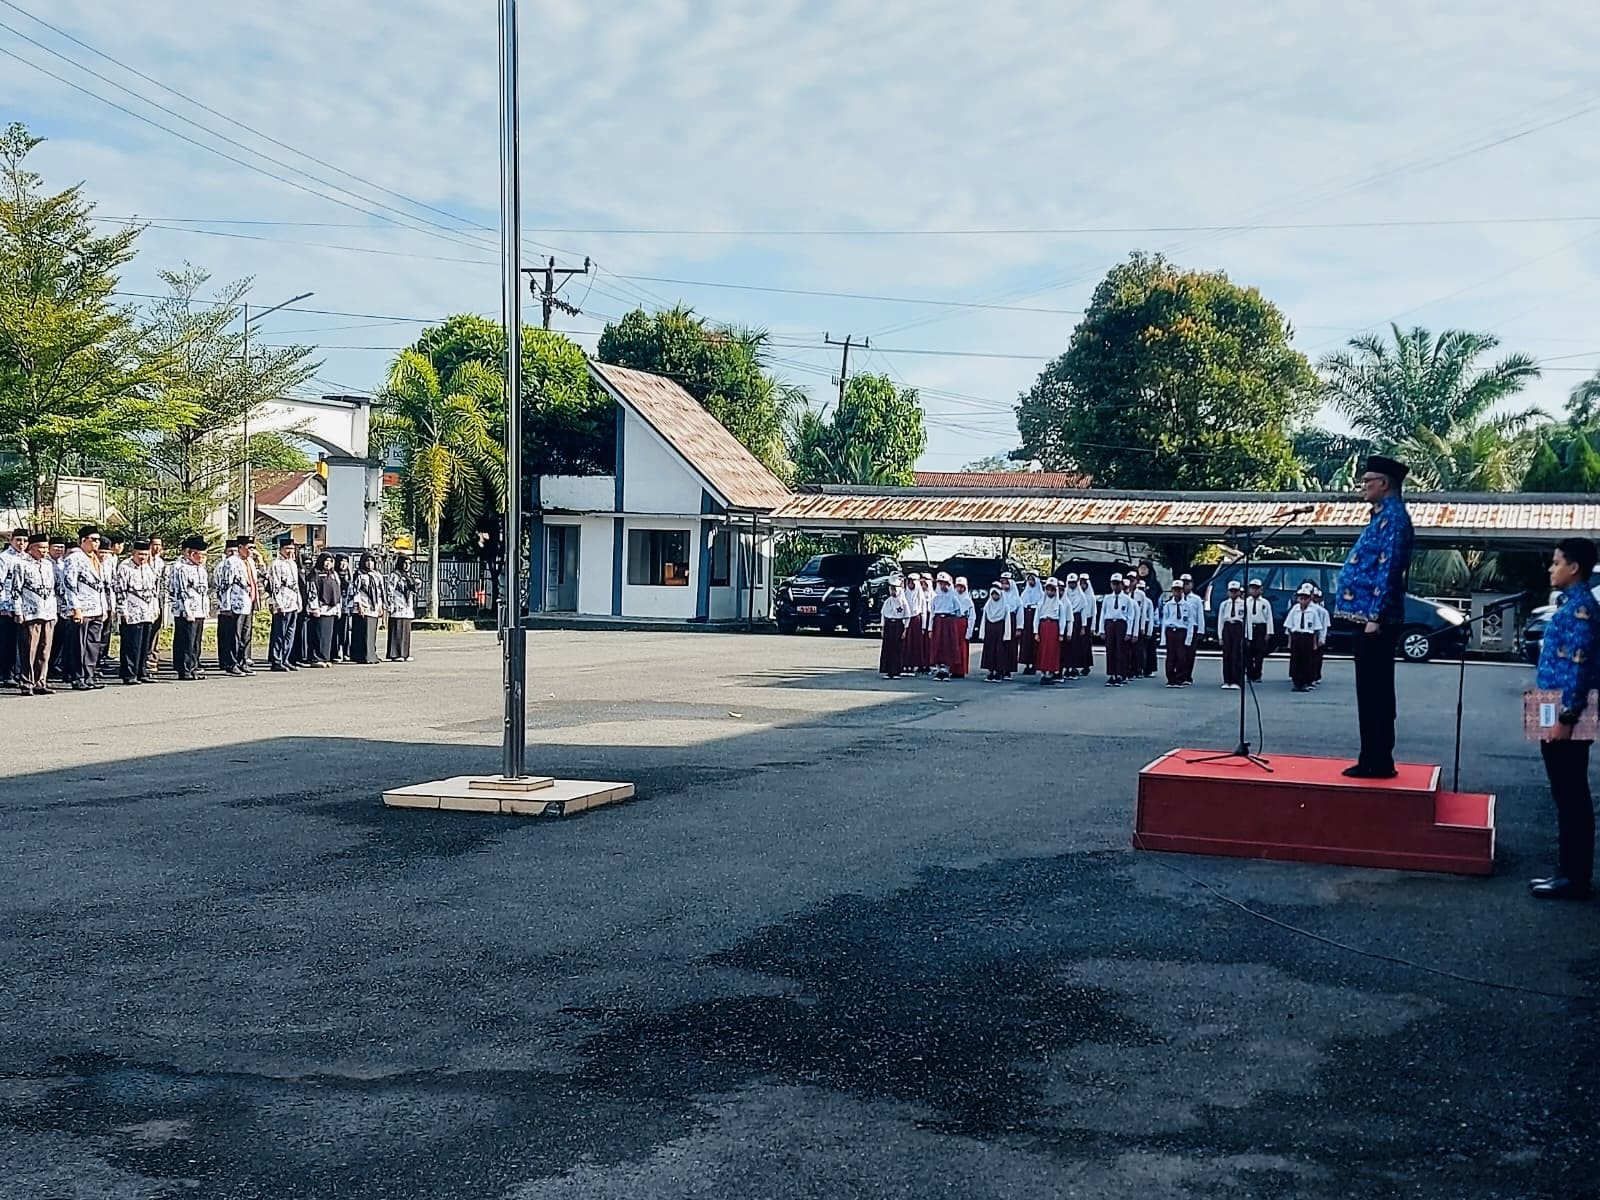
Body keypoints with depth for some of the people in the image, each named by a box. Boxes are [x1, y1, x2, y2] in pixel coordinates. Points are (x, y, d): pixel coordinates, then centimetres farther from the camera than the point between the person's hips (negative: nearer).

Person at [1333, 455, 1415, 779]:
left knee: (1374, 692, -6)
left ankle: (1377, 762, -2)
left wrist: (1376, 616, -23)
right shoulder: (1384, 516, 18)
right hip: (1368, 617, 10)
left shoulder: (1394, 517, -13)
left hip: (1375, 620, -10)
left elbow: (1388, 569, -20)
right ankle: (1376, 760, 17)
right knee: (1373, 691, 12)